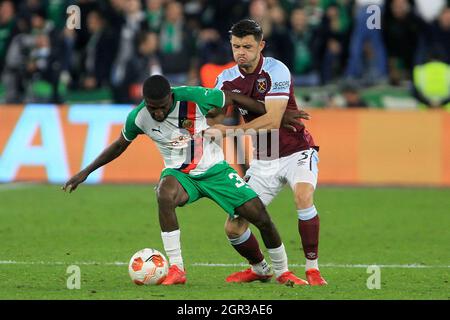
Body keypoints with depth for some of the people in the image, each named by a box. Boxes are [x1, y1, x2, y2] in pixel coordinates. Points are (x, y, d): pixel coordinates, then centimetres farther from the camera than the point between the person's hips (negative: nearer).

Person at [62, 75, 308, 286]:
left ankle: (282, 272, 18)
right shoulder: (138, 117, -15)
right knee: (165, 195, -37)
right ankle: (176, 269, -30)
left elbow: (233, 98, -7)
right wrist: (86, 172, 7)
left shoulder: (193, 98, -22)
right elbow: (120, 145, 7)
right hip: (179, 173, 0)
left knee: (261, 217, -8)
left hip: (214, 169, 0)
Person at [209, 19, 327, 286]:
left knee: (303, 196, -35)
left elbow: (272, 121, -27)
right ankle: (259, 269, 29)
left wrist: (230, 130, -29)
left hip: (296, 152, -5)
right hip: (262, 161, 5)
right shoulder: (228, 79, -2)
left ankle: (313, 268, -23)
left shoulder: (276, 71, -19)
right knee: (233, 228, 0)